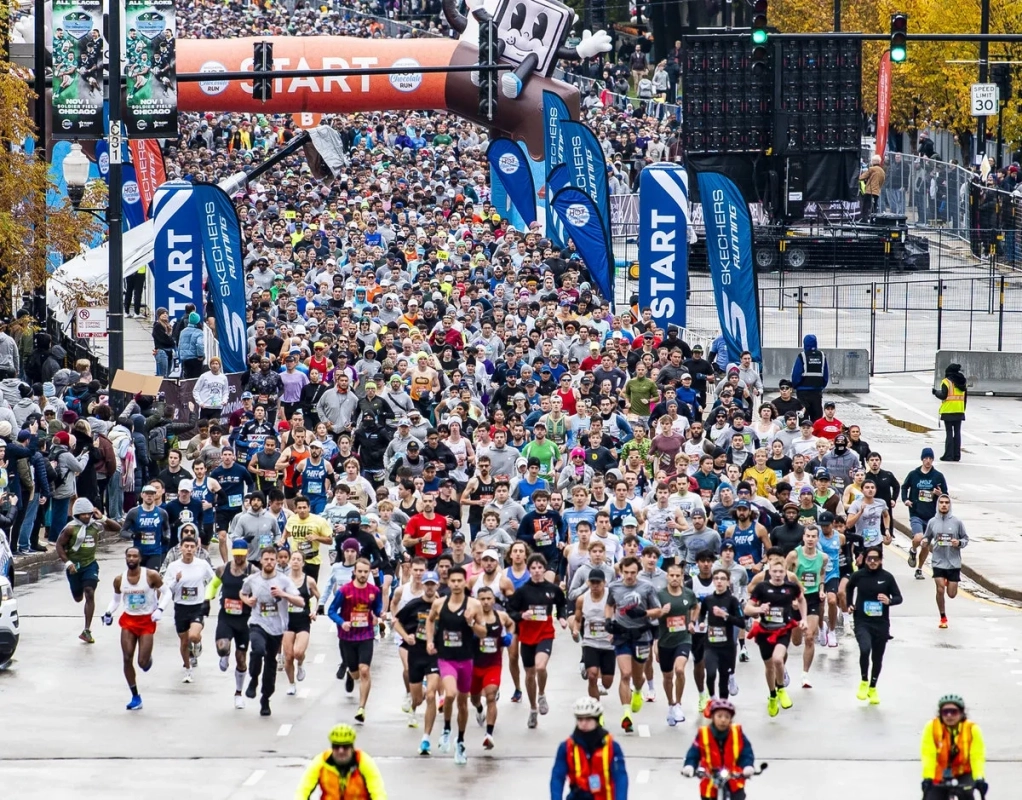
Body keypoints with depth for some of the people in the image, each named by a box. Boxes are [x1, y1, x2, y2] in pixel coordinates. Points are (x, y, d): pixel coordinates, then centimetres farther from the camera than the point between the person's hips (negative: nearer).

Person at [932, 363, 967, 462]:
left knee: (949, 433, -1)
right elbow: (965, 397, 13)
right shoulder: (962, 382, 9)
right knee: (957, 432, 10)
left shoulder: (946, 382, -10)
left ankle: (948, 455, -2)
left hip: (948, 411, -5)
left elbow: (943, 395, -16)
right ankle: (957, 455, 12)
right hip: (959, 412, 5)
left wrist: (936, 392, 4)